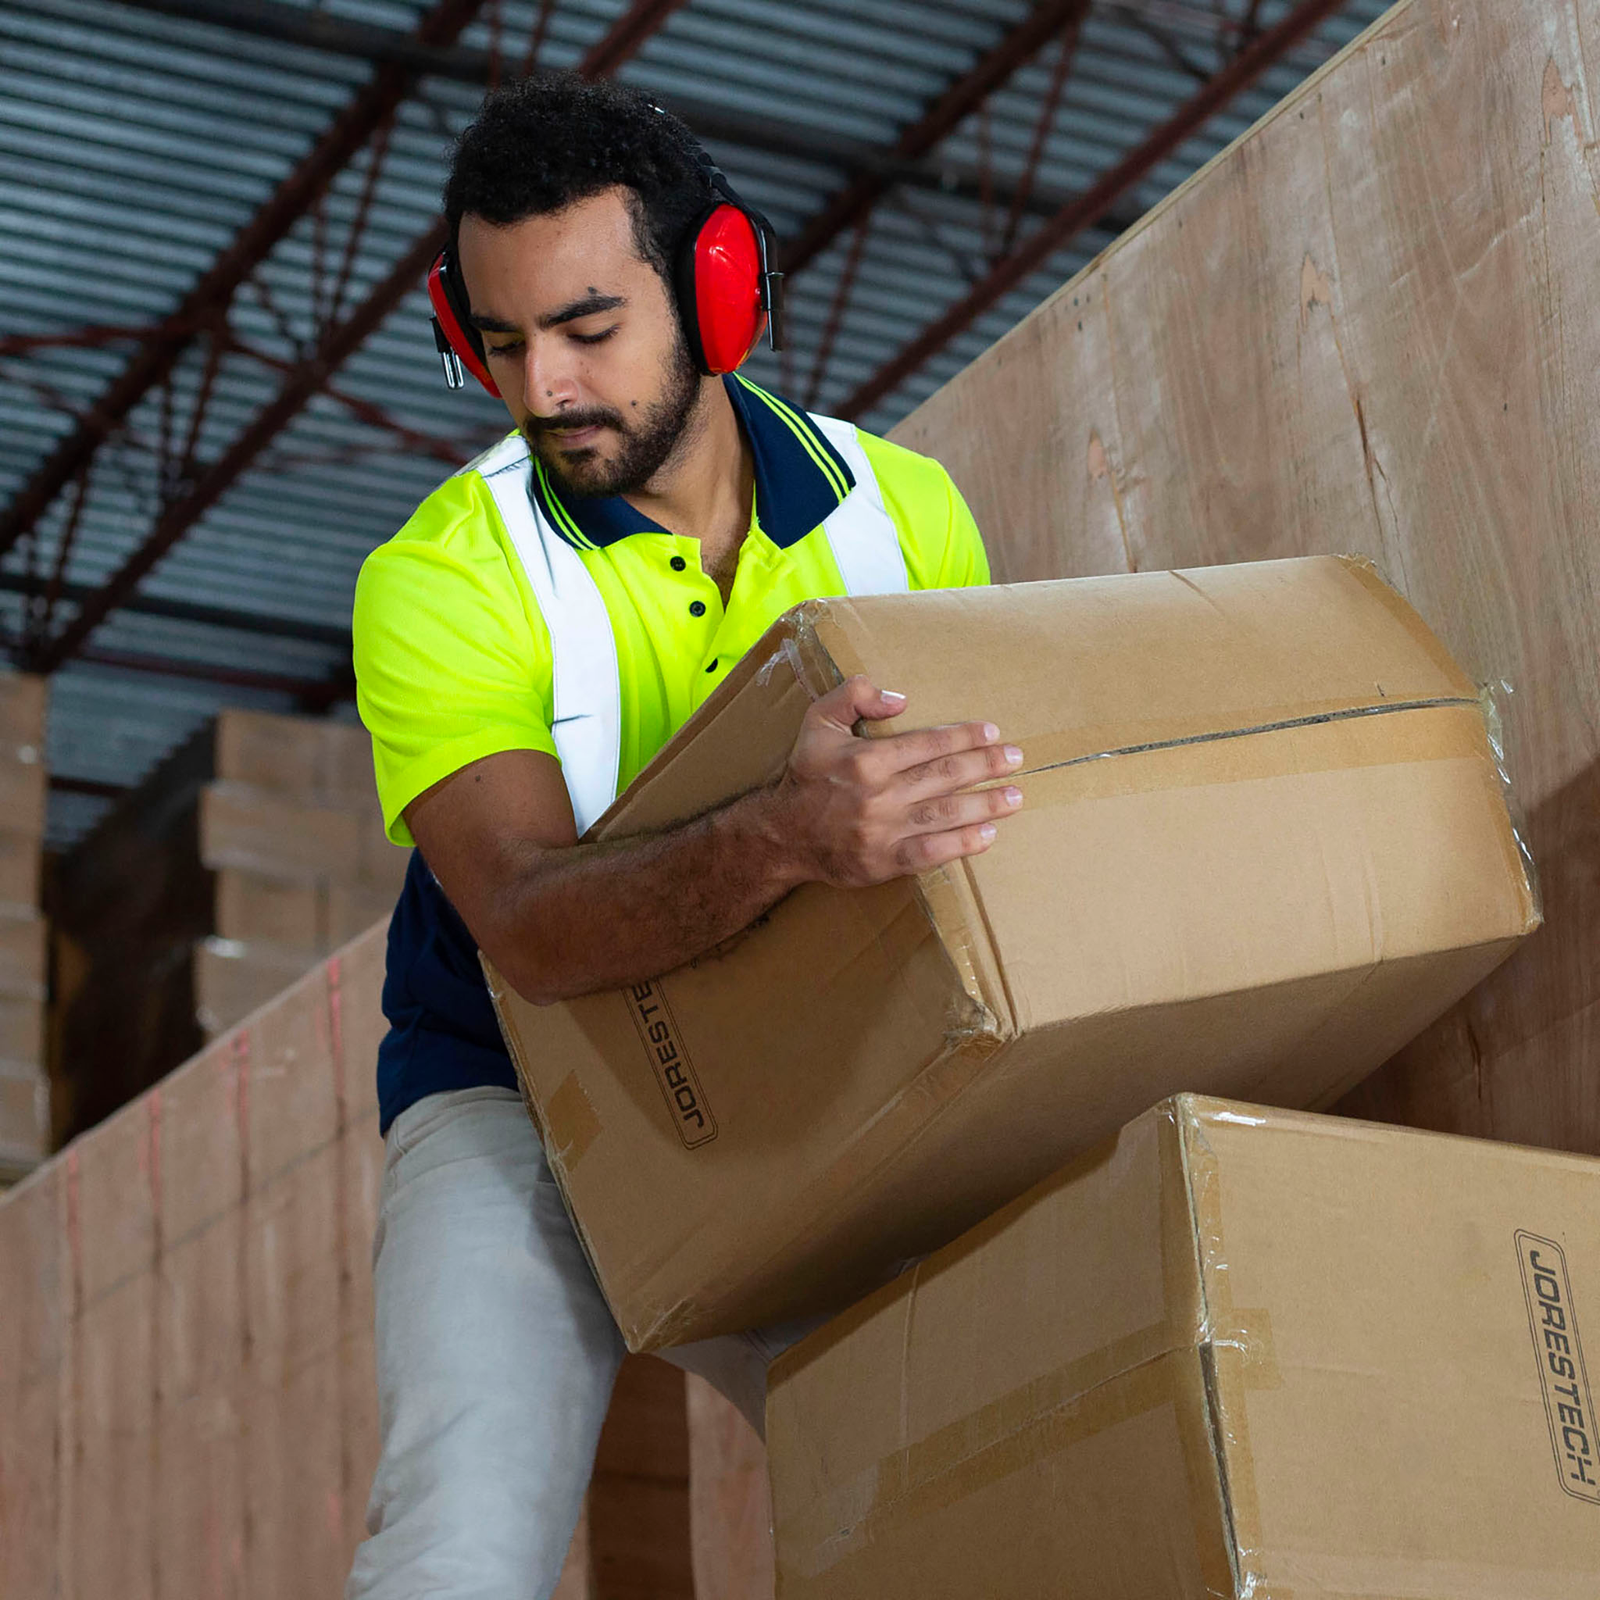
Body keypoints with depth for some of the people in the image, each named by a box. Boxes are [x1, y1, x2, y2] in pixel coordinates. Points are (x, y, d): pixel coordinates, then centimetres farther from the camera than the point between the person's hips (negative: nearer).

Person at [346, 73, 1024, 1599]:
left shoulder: (906, 514, -2)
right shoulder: (439, 583, -16)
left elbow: (991, 791, 8)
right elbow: (528, 926, -30)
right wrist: (784, 838, -49)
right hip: (525, 1114, -3)